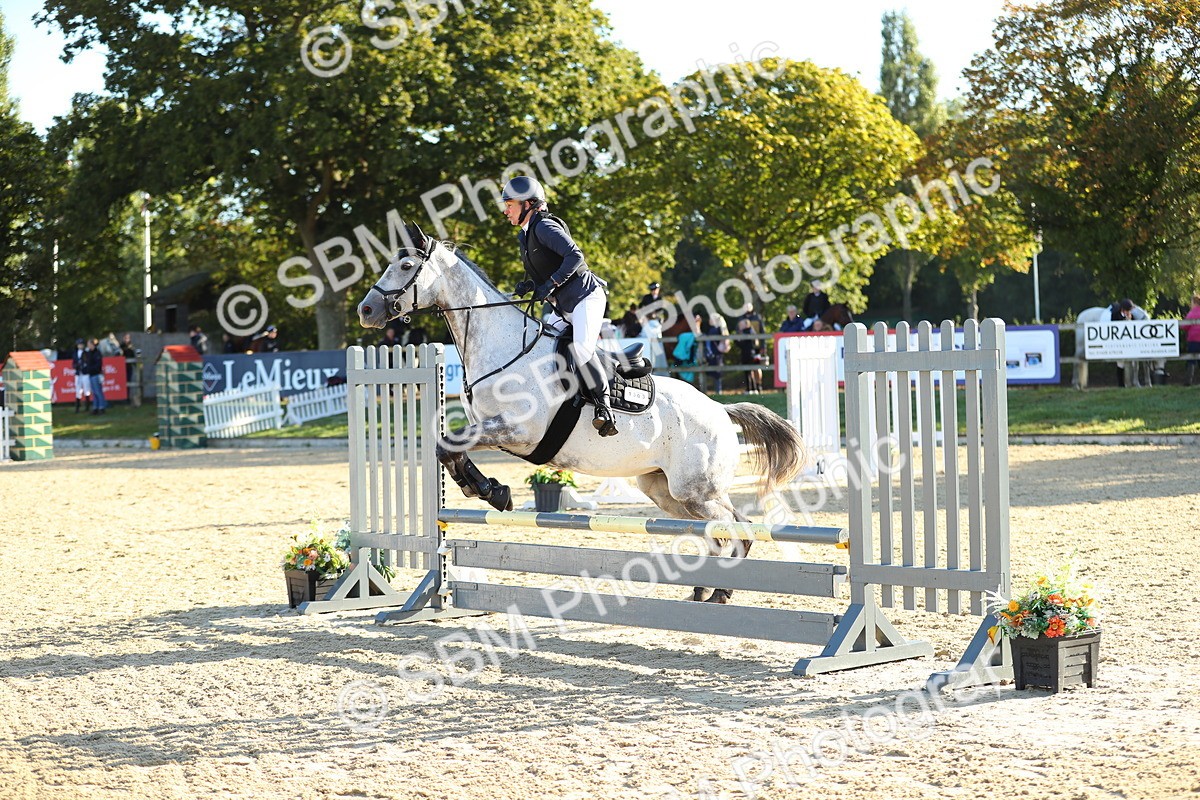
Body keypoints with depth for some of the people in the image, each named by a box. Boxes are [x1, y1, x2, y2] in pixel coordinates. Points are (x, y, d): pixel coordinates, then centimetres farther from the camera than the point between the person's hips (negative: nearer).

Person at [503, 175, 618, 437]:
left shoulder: (544, 226, -13)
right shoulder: (526, 235, 15)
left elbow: (574, 255, -24)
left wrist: (551, 283, -27)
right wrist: (530, 285, 2)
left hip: (586, 297, -11)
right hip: (564, 307, 11)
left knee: (581, 347, -28)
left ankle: (603, 405, -18)